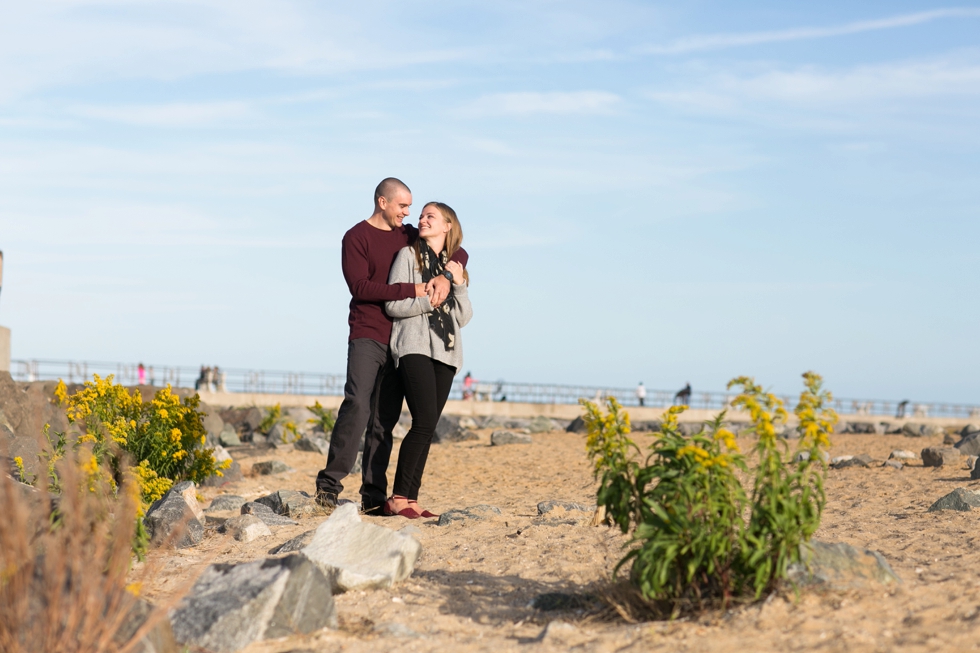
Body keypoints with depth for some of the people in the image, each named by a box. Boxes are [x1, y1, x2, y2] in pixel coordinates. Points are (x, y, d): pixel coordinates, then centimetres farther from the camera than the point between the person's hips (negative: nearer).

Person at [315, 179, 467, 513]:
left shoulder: (409, 236, 15)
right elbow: (360, 287, -13)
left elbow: (458, 253, 18)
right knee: (357, 406, -20)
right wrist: (411, 290, -18)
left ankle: (374, 496, 5)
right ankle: (328, 485, -18)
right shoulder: (356, 237, -1)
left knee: (385, 420, 4)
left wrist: (445, 278, -4)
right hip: (367, 337, -5)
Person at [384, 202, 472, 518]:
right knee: (424, 422, -17)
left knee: (428, 427, 1)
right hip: (415, 347, -5)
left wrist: (459, 285, 1)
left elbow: (463, 317, 14)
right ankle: (398, 498, -13)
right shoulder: (409, 255, 5)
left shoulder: (454, 264, 20)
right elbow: (393, 304, -4)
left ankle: (410, 498, 2)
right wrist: (430, 300, -12)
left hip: (446, 352, 5)